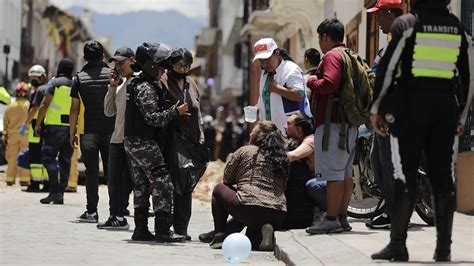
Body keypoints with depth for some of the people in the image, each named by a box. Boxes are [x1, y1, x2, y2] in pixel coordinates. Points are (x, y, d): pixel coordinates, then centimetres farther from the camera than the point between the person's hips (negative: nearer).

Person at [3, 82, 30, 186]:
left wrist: (5, 136, 15)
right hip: (26, 135, -2)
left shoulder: (10, 107, 4)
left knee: (12, 158, 8)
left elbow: (6, 124, 8)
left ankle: (10, 179, 8)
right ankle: (24, 179, -5)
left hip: (13, 135, 2)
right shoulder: (30, 106, -5)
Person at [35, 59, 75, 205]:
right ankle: (60, 194, 8)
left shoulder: (54, 83, -2)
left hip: (55, 125, -5)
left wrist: (38, 124, -3)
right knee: (65, 160, 8)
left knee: (48, 157, -2)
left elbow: (44, 105, -8)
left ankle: (54, 190, -15)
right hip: (72, 127, 5)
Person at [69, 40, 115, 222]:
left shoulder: (79, 78, 0)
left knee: (91, 172, 1)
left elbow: (74, 109, 0)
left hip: (88, 132, -1)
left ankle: (92, 211, -1)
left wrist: (72, 133, 7)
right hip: (111, 131, 1)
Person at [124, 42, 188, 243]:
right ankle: (163, 230, -17)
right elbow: (152, 118, -22)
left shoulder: (137, 85, 17)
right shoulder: (146, 89, -15)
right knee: (163, 183, -13)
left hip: (134, 142, 11)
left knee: (142, 185, 13)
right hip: (144, 143, -11)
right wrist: (175, 112, -15)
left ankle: (140, 230, 15)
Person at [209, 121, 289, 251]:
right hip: (278, 216, 5)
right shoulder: (283, 158, 17)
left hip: (251, 208, -5)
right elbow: (283, 187, 18)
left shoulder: (244, 151, 6)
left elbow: (227, 179, 13)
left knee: (219, 189, 23)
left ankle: (220, 236, 13)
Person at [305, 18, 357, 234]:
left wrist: (312, 81, -5)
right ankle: (342, 218, 13)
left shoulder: (332, 56, -10)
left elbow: (329, 84, -23)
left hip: (332, 121, -10)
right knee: (345, 173, 11)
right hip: (349, 123, 10)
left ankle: (331, 220, -14)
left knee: (333, 173, -11)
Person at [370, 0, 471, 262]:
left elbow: (387, 69, -8)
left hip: (409, 110, -4)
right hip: (446, 110, 4)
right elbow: (468, 76, 13)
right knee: (442, 177, 5)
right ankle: (443, 247, 6)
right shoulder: (458, 29, 9)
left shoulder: (406, 24, -5)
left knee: (405, 176, -2)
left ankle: (397, 244, -5)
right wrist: (461, 116, 21)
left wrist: (376, 109, 0)